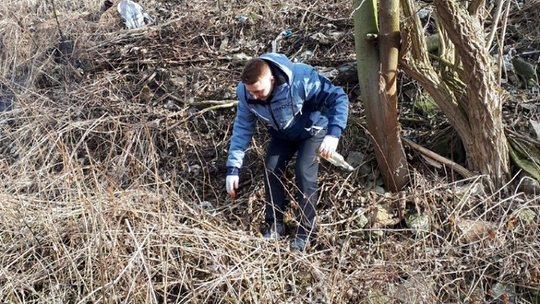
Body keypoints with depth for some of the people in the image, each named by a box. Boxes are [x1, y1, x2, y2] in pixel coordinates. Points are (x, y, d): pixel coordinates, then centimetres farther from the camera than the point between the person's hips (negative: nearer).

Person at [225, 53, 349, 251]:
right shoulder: (245, 92, -25)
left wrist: (333, 133, -47)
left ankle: (306, 231, -2)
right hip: (282, 133, 4)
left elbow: (338, 97, -32)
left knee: (304, 172, -18)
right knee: (271, 170, -8)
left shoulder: (301, 79, -40)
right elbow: (243, 128, -15)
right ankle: (275, 225, 11)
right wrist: (233, 167, -19)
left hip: (313, 130, -4)